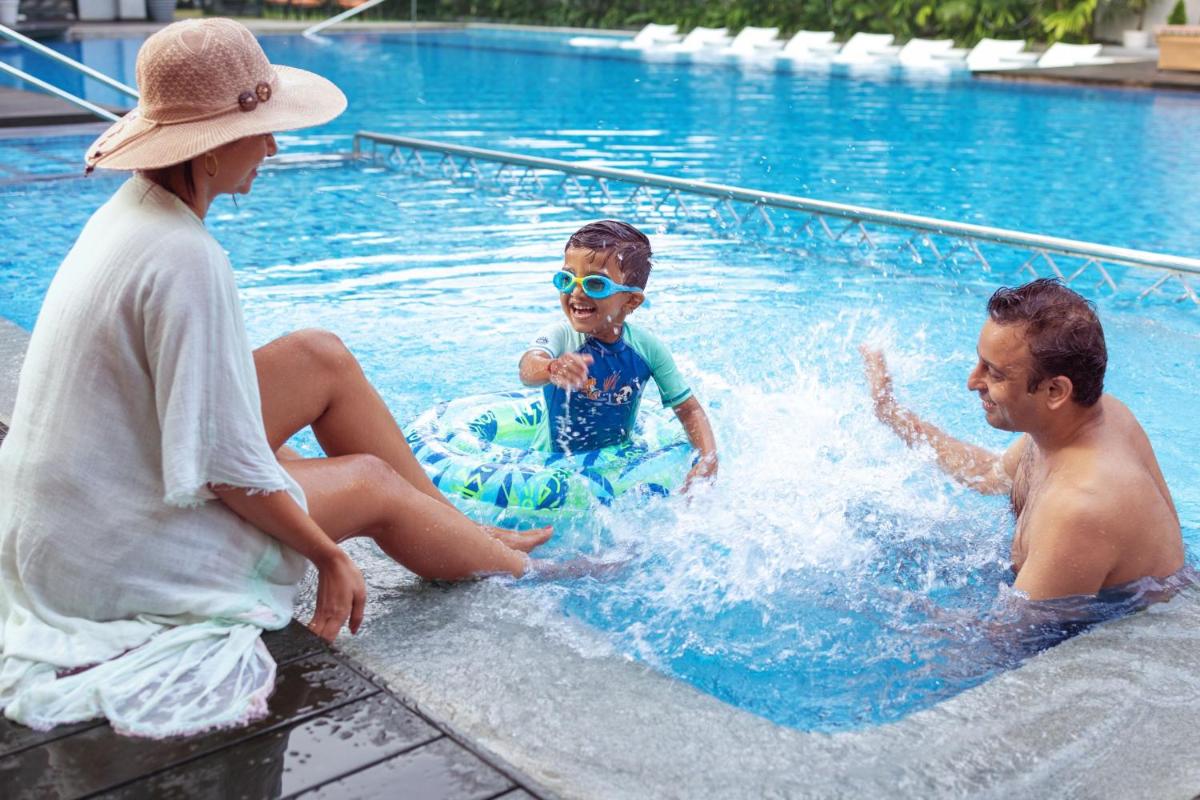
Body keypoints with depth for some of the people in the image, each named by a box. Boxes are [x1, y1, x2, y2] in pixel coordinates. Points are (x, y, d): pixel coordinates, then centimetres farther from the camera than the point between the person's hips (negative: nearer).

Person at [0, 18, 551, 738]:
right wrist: (331, 557, -12)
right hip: (111, 562, -8)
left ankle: (462, 528, 19)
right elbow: (227, 467, -24)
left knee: (322, 358, 6)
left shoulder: (130, 212, 2)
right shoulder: (186, 259, -28)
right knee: (374, 484, 4)